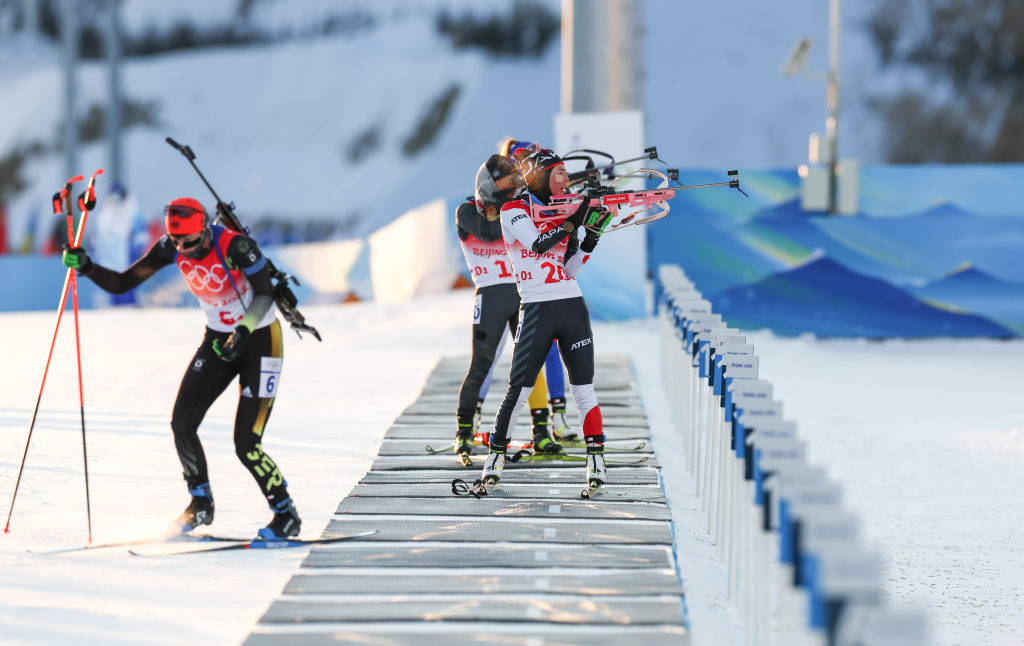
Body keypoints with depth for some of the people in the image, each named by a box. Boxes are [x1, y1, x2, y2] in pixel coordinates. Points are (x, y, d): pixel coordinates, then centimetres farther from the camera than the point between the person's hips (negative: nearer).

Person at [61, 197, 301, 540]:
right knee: (182, 421, -8)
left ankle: (286, 515, 7)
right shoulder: (171, 249, -11)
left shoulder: (235, 246, -27)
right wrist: (86, 268, -24)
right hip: (218, 340, 6)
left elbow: (265, 294, -26)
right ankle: (201, 503, 13)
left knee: (246, 443, -13)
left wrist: (244, 331, -42)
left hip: (260, 340, -6)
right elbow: (122, 283, -7)